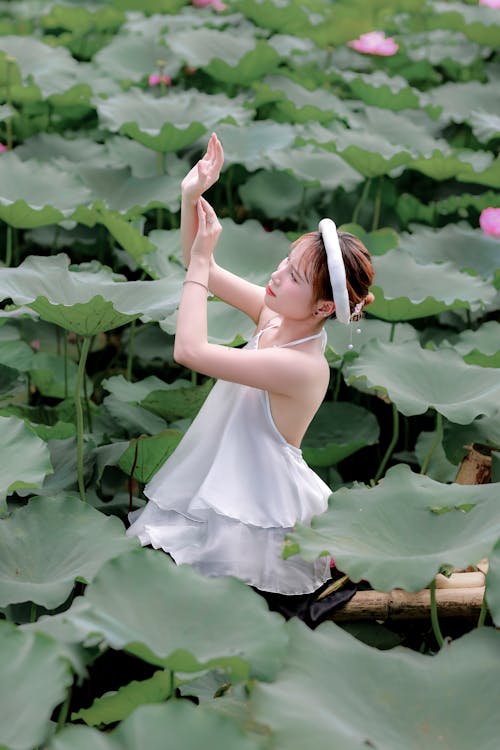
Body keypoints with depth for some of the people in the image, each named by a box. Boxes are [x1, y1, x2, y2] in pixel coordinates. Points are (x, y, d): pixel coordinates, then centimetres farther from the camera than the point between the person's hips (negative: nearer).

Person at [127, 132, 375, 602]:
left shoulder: (303, 366, -30)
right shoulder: (275, 315, -6)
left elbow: (190, 350, -34)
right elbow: (199, 267, 3)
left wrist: (201, 259, -25)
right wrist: (191, 197, -13)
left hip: (252, 519, -8)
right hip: (224, 486, 8)